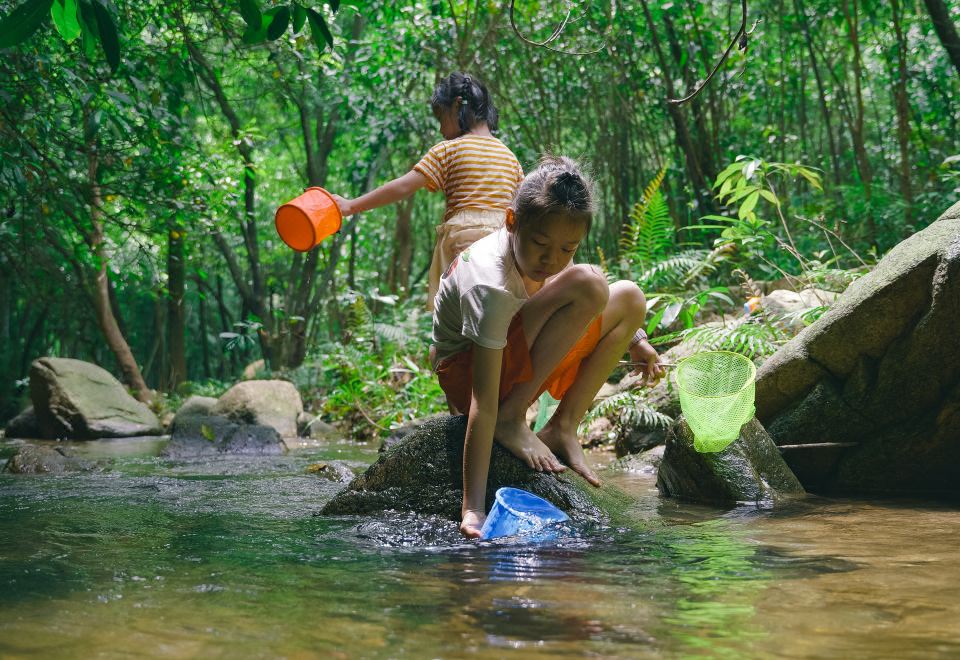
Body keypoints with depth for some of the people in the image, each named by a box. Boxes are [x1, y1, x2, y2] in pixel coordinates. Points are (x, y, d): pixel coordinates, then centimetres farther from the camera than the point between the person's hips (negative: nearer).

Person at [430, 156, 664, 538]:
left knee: (629, 299, 0)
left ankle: (563, 427, -4)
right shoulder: (489, 288, -32)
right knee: (587, 285, -26)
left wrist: (632, 338, 15)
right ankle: (512, 419, -18)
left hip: (511, 364, 8)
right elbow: (482, 407, -36)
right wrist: (473, 507, -38)